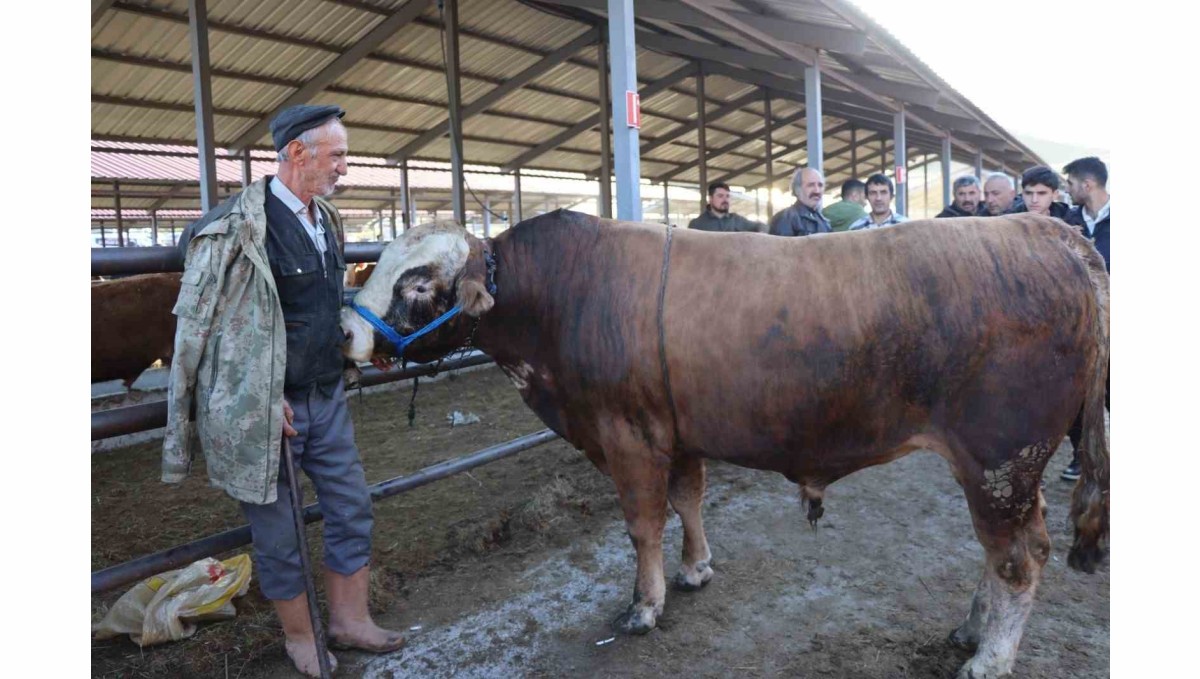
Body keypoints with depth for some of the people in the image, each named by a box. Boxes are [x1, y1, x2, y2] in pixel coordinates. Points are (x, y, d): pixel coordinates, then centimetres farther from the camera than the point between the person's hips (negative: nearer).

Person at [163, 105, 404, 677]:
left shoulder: (326, 220, 7)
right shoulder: (237, 226, -17)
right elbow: (200, 328, -14)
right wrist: (270, 399, -15)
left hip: (327, 398, 7)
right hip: (264, 410, -7)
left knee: (352, 508, 14)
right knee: (277, 532, 10)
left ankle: (349, 619, 32)